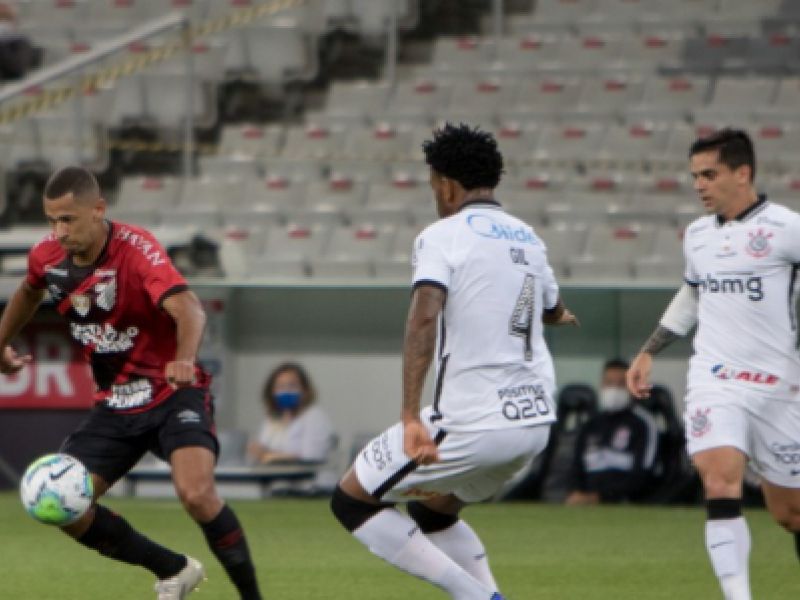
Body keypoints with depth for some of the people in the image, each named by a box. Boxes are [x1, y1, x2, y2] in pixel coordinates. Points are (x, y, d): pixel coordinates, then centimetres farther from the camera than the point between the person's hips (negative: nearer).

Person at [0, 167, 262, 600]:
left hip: (173, 394, -6)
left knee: (196, 493, -30)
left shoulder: (137, 248, -24)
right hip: (114, 407, 6)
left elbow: (187, 308, -41)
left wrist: (184, 359, -60)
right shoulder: (47, 257, -5)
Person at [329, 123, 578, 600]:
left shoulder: (443, 236, -8)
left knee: (352, 500, 7)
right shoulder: (527, 238, 14)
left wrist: (411, 418, -30)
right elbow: (552, 311, 35)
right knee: (433, 512, 29)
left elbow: (425, 317, -25)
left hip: (472, 424, -8)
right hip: (535, 421, 8)